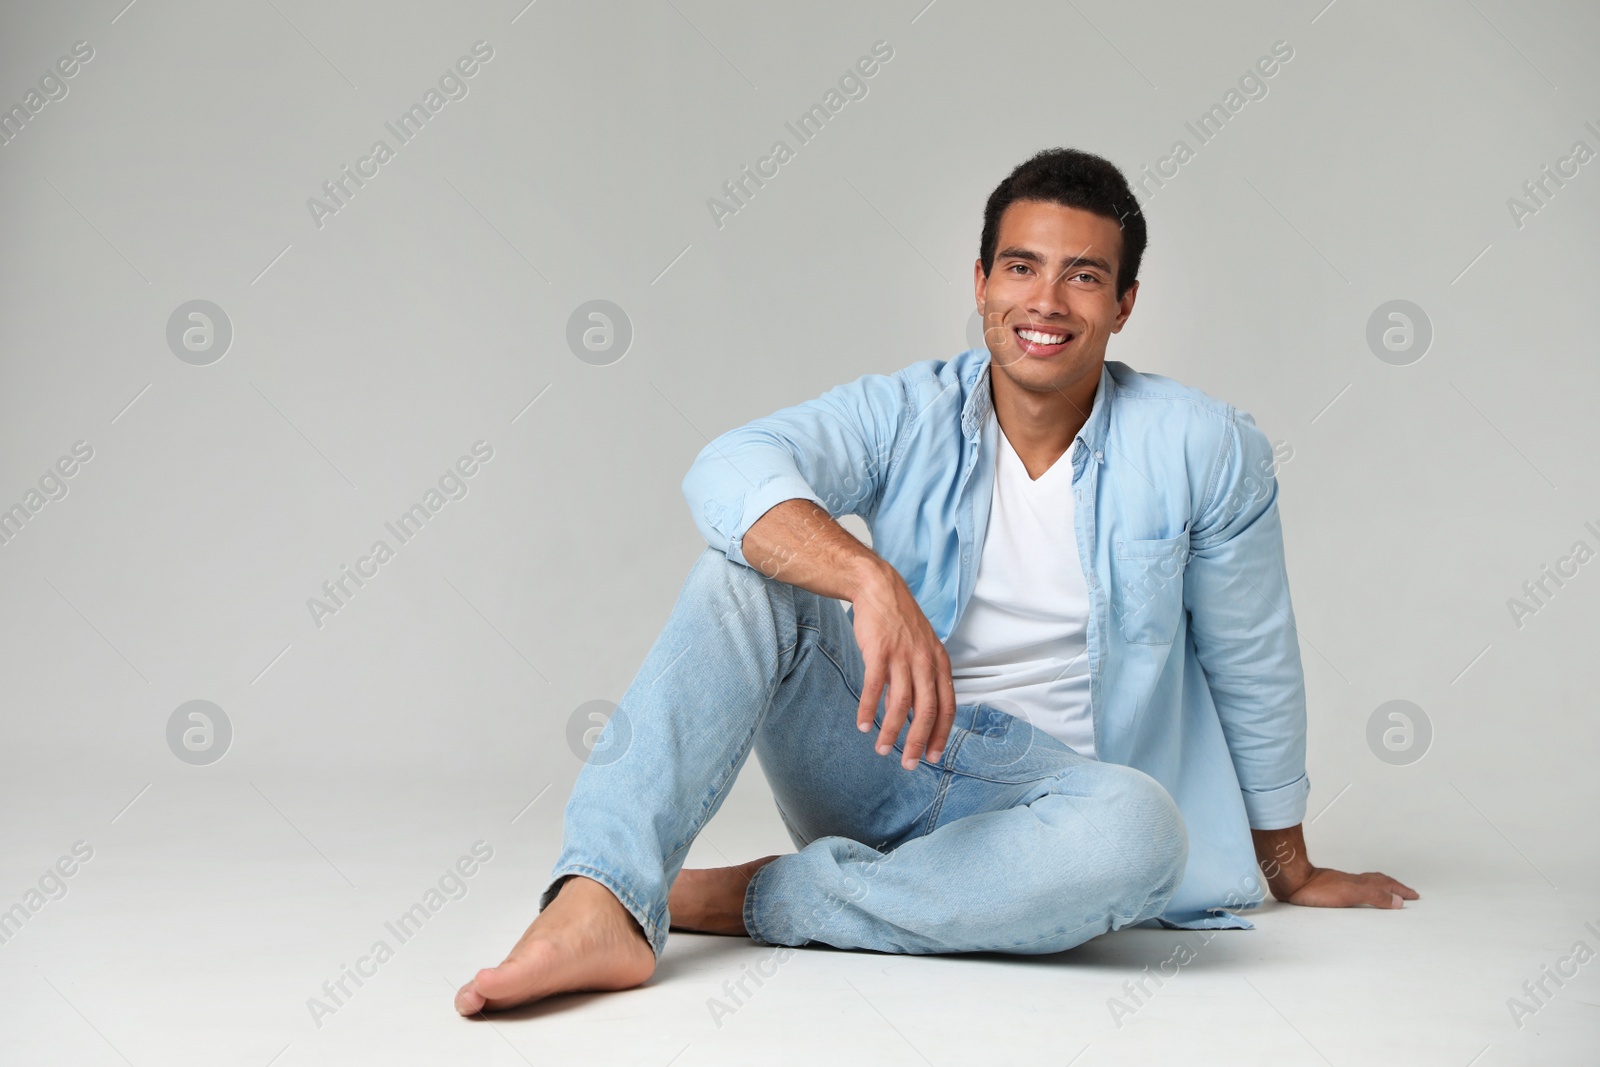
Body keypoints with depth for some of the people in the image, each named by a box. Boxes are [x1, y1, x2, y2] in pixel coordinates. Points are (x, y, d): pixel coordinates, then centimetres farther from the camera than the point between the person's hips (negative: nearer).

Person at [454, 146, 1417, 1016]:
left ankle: (758, 900, -25)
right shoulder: (904, 416, -3)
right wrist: (873, 581, -43)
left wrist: (1291, 868, 18)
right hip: (881, 763, 1)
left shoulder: (1205, 450, -5)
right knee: (747, 566, -21)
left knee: (1139, 827, -37)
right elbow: (731, 469, -23)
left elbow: (1256, 666, 6)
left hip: (1044, 796, -1)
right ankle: (603, 905, -36)